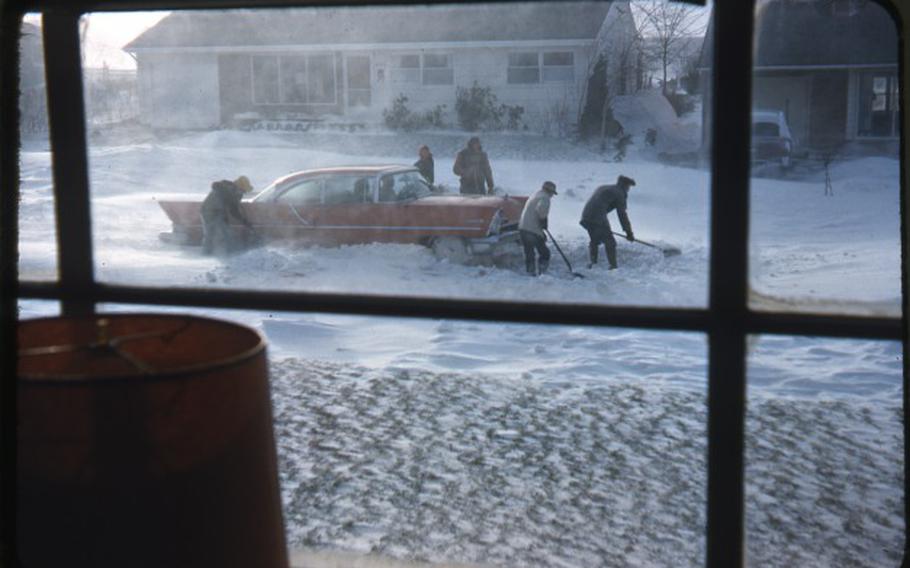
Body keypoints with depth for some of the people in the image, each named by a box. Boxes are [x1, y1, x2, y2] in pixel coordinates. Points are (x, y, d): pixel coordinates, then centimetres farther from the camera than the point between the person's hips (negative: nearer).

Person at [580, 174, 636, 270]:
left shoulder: (603, 188, 27)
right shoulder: (619, 194, 3)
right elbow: (622, 215, -1)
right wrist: (629, 233, 4)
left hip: (585, 216, 8)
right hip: (598, 219, -8)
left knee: (594, 240, 25)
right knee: (610, 242, 0)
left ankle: (593, 263, 27)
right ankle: (613, 266, -2)